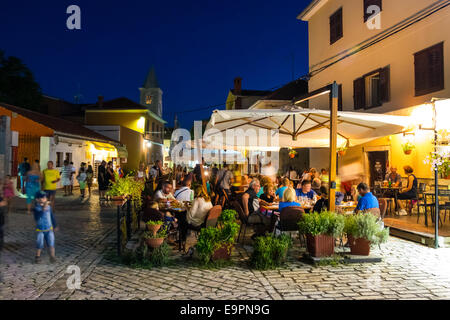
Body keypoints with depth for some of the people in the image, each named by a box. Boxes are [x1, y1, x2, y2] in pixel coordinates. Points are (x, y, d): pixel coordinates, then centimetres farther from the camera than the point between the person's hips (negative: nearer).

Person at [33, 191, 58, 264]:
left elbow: (52, 216, 7)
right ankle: (37, 256, 29)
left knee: (51, 243, 0)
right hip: (40, 230, -2)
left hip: (49, 229, 2)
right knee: (39, 244, 6)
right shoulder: (37, 208, -16)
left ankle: (52, 256, 12)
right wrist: (43, 209, -39)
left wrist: (55, 226, 15)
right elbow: (36, 218, -31)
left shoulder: (49, 206, -5)